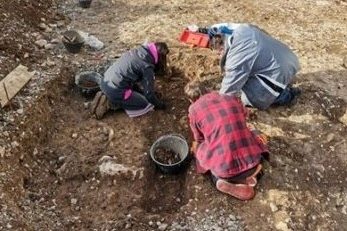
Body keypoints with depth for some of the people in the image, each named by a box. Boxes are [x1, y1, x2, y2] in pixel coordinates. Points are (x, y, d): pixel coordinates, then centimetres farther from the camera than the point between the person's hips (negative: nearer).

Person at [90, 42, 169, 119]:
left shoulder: (137, 51, 6)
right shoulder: (147, 66, -16)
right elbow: (149, 94, -11)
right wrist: (160, 104, 6)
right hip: (114, 91, -8)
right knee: (147, 104, 6)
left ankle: (106, 97, 13)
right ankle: (111, 103, -1)